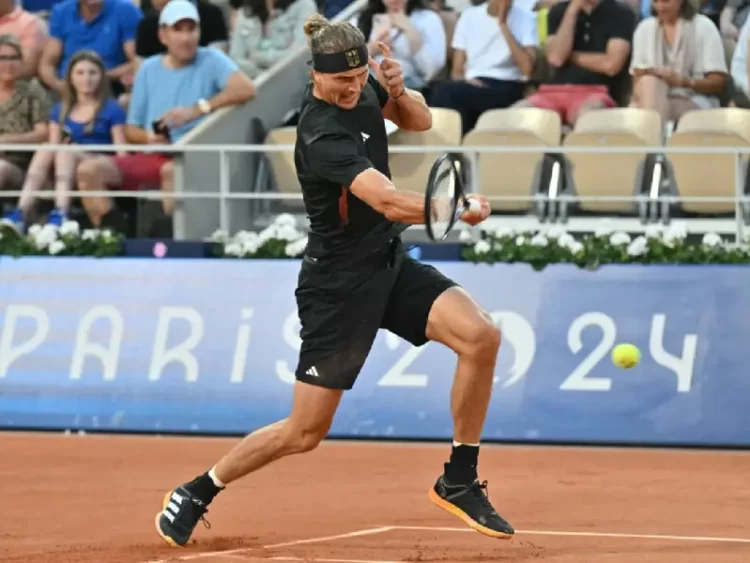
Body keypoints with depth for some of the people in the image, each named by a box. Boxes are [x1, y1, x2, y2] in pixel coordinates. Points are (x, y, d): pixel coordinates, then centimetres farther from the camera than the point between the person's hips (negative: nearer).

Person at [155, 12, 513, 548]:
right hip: (338, 282, -7)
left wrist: (397, 90, -10)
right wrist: (459, 211, -46)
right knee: (305, 432, -1)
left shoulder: (360, 87, -2)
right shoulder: (321, 137, -27)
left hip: (391, 262, 7)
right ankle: (195, 494, 20)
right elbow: (390, 202, -36)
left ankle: (459, 482, -2)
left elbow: (420, 121, 11)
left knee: (482, 335, -16)